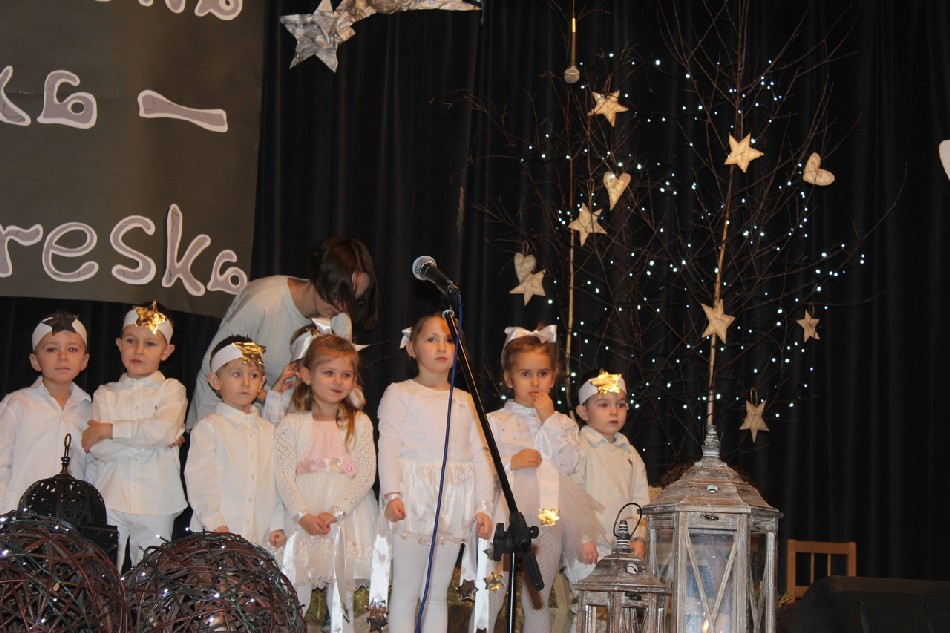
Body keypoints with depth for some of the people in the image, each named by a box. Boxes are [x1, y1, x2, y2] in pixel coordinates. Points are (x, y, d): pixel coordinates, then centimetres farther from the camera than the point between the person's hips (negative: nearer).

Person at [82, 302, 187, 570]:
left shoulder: (171, 390, 6)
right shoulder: (106, 394, 9)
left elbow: (164, 429, -14)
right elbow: (96, 447, -5)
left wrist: (107, 430, -10)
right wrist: (153, 440, -11)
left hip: (156, 504, -1)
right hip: (110, 500, 1)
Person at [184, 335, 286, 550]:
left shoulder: (269, 431, 15)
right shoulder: (208, 428, 1)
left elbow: (278, 481, 14)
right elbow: (200, 481, -6)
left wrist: (277, 525, 5)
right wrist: (216, 524, -14)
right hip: (218, 533, -4)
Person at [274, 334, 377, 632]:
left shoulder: (359, 423, 5)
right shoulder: (292, 425, 4)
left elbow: (366, 474, -2)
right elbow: (284, 475, -4)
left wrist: (335, 512, -13)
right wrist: (303, 515, -17)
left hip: (347, 517, 1)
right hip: (303, 520, -1)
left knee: (342, 593, 4)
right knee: (297, 590, -1)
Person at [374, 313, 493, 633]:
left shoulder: (464, 401, 18)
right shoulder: (399, 394, 4)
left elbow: (479, 454, 15)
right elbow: (389, 446, -5)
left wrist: (483, 506, 6)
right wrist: (392, 494, -18)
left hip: (453, 504, 4)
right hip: (413, 499, -4)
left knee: (438, 593, 8)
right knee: (406, 591, -5)